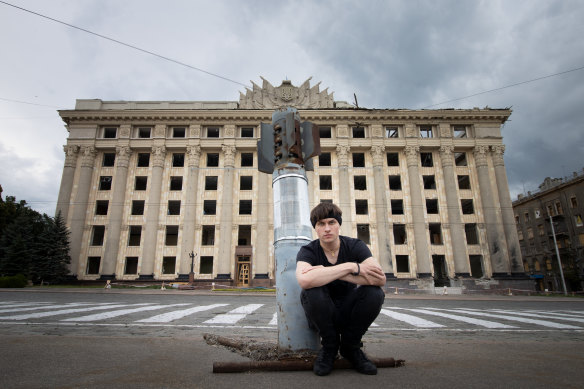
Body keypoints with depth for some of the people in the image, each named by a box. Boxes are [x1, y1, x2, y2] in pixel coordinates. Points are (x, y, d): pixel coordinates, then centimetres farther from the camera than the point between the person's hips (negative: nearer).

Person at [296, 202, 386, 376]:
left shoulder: (355, 246, -9)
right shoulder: (308, 251, -14)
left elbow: (379, 279, -27)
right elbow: (304, 280, -39)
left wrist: (328, 273, -31)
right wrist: (351, 267, -35)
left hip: (349, 312, 2)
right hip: (322, 316, -1)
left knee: (375, 293, -26)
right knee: (311, 292, -32)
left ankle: (350, 345, 0)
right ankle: (329, 345, -4)